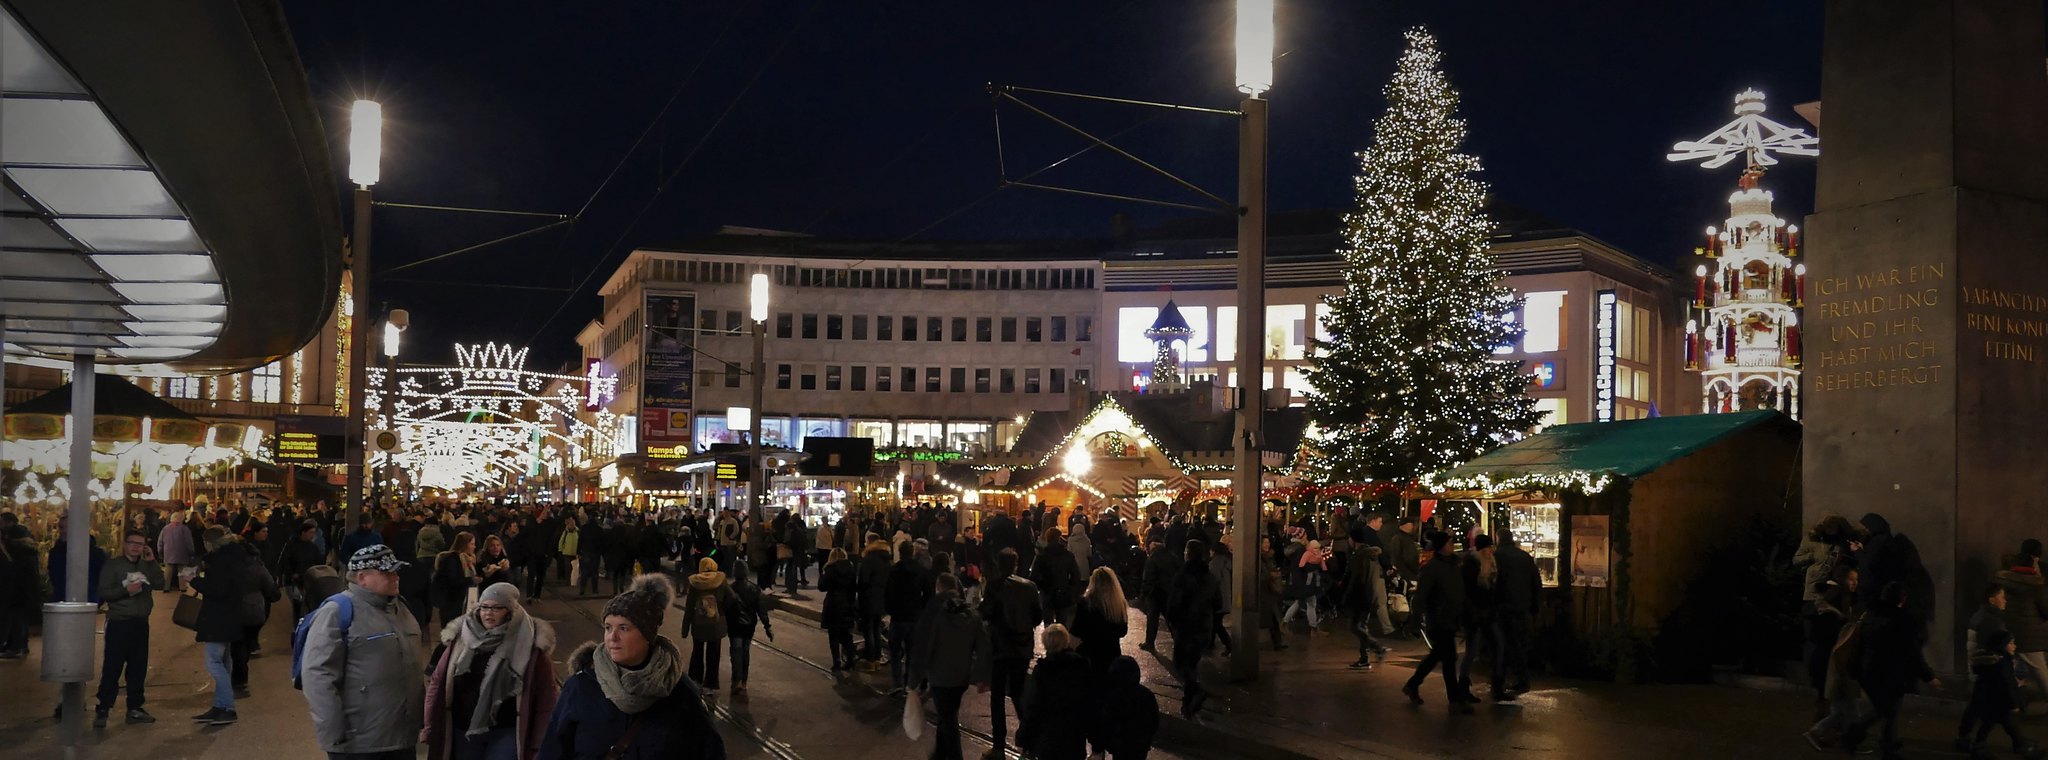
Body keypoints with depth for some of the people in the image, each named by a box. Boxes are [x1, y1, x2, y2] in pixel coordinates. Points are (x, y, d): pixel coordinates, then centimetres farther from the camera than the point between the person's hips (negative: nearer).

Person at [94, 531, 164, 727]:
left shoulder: (146, 565, 12)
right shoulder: (113, 565, -2)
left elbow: (160, 584, -1)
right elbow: (103, 593, -9)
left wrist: (152, 562, -5)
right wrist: (126, 590, -20)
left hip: (141, 623, 5)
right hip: (119, 623, -5)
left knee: (138, 667, 8)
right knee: (112, 669, -5)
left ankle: (134, 709, 16)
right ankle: (102, 710, 0)